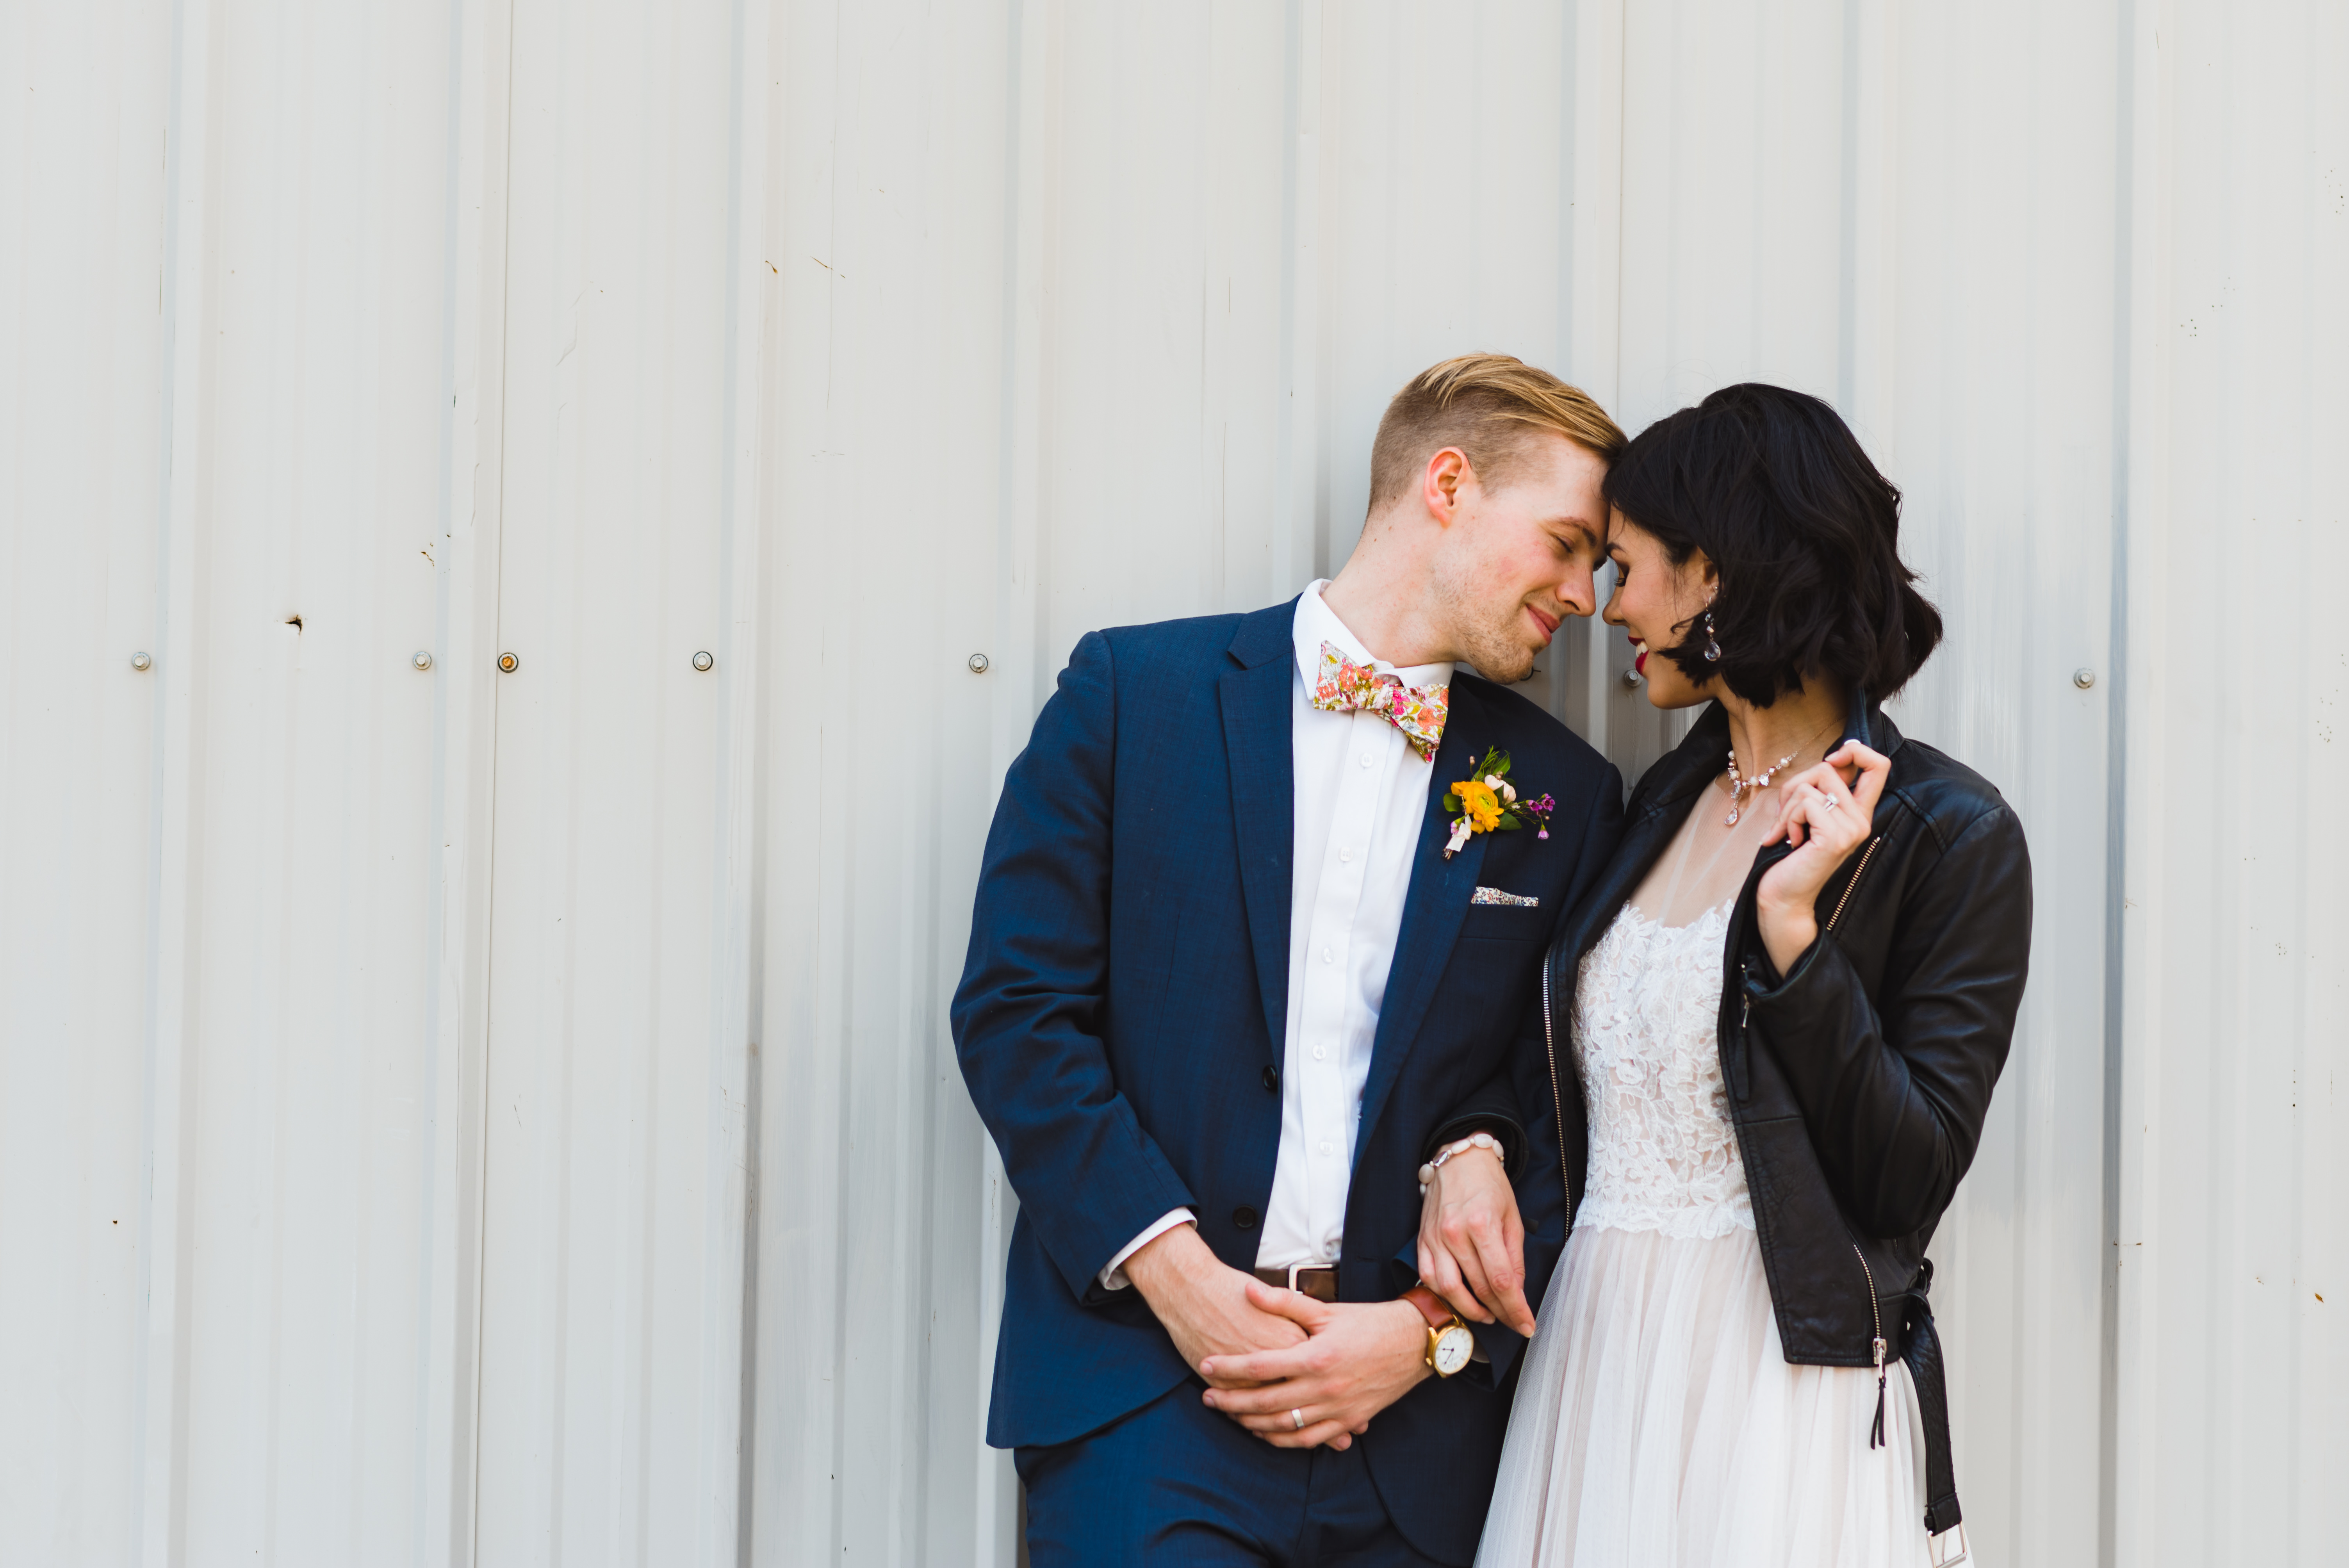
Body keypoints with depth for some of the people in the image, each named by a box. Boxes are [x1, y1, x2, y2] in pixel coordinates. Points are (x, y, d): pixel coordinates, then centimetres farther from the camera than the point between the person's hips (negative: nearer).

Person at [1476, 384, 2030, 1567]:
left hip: (1785, 1386, -6)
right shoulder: (1658, 805, 12)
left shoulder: (1952, 835, -8)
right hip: (1593, 1368, 6)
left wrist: (1793, 928, -21)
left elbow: (1909, 1184, -14)